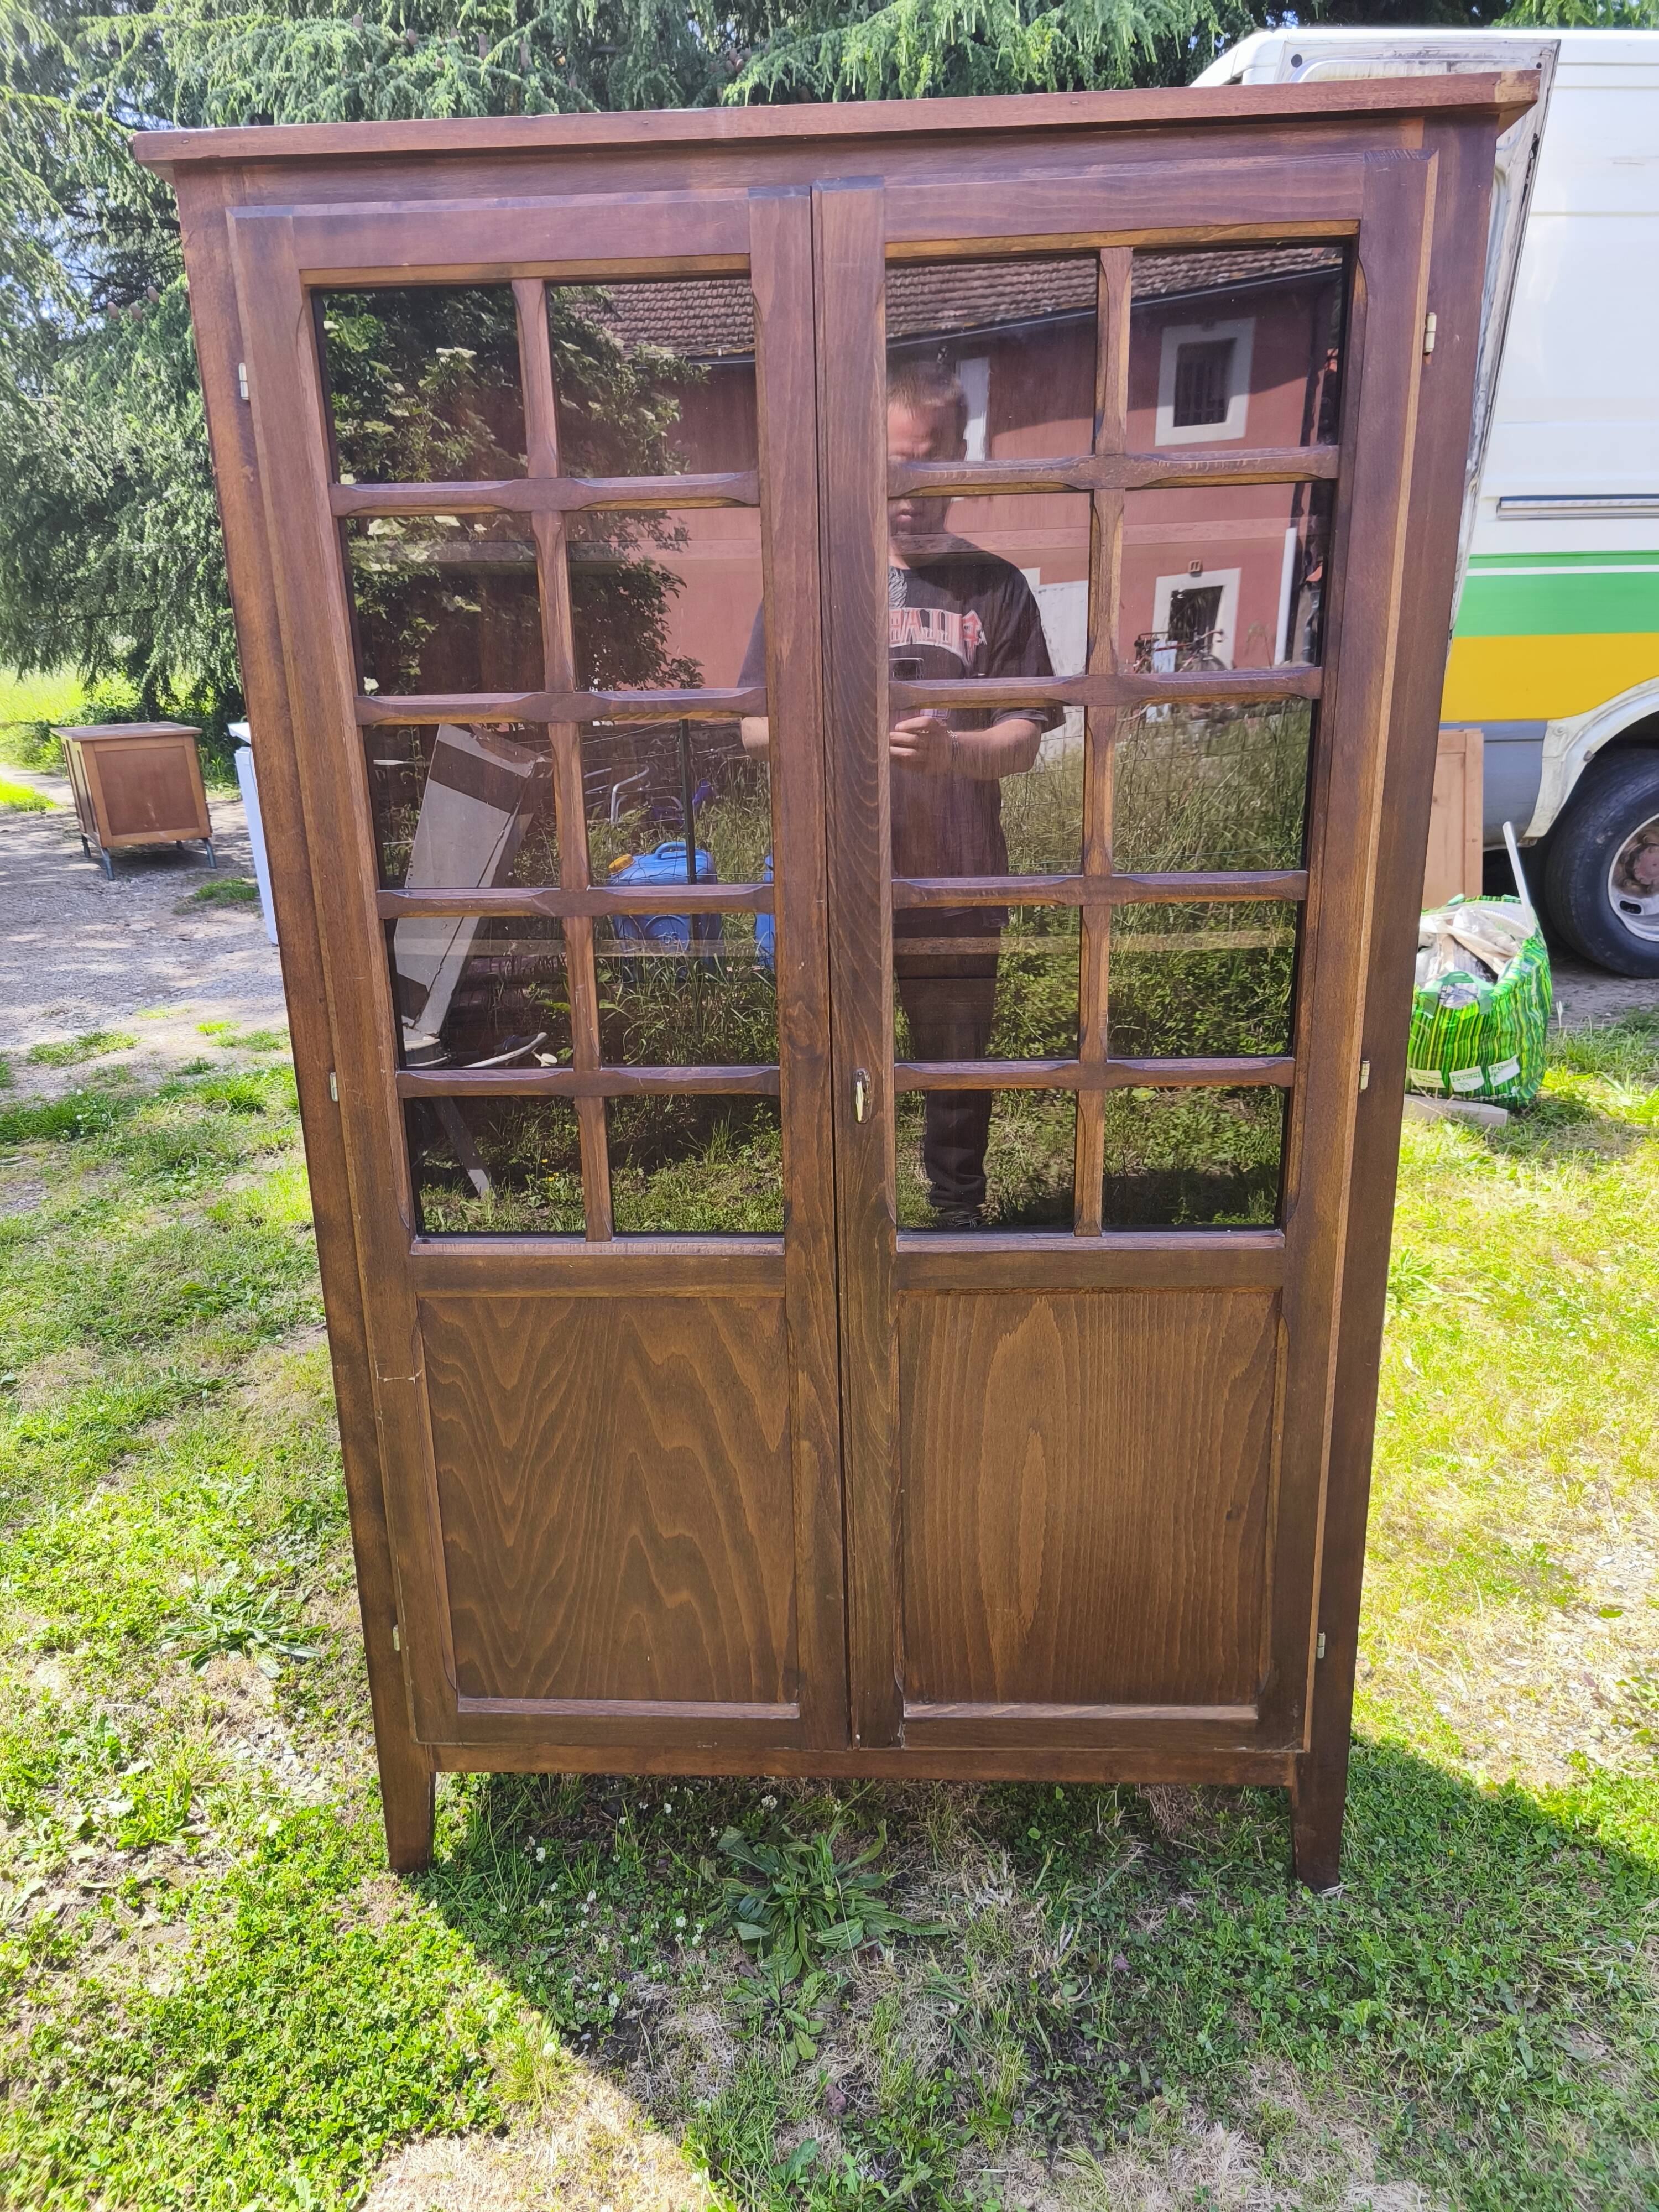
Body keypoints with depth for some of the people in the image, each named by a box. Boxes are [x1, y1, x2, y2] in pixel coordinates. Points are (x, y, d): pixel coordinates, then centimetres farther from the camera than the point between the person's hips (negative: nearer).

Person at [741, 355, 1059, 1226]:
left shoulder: (994, 587, 3)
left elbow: (1025, 738, 0)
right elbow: (754, 726, 3)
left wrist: (952, 749, -22)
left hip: (956, 896, 0)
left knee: (958, 1076, 16)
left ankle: (958, 1215, 39)